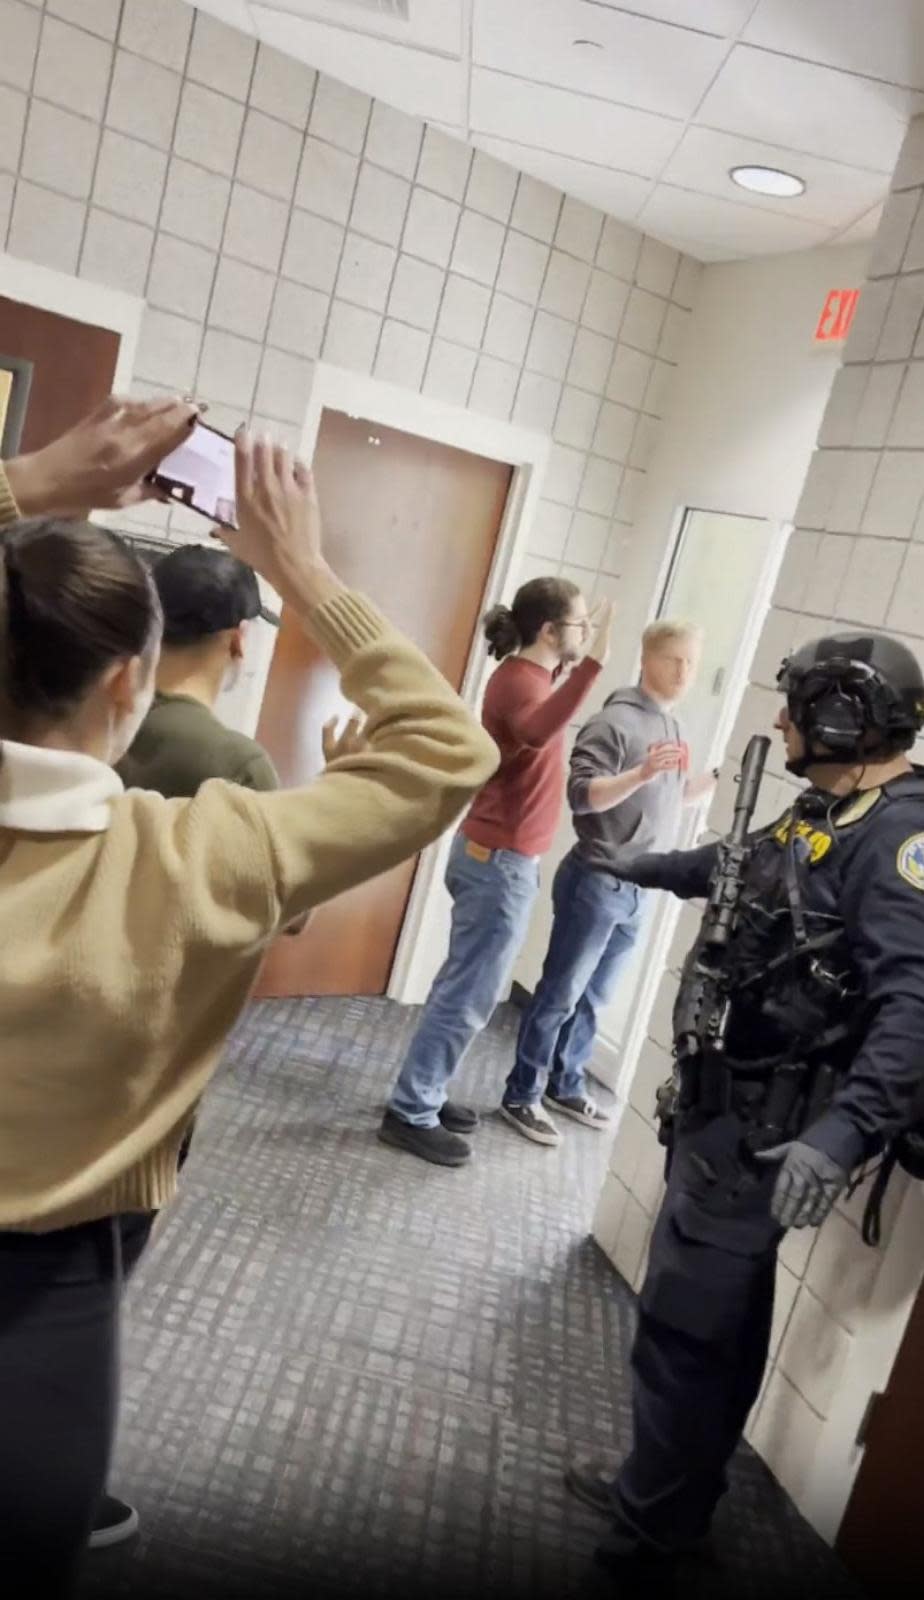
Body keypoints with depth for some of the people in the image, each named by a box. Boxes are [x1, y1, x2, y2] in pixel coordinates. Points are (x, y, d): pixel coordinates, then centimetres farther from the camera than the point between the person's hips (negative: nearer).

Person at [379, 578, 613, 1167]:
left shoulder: (531, 674, 10)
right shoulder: (519, 679, -19)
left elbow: (546, 722, 32)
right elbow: (539, 730, -43)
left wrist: (579, 662, 22)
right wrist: (593, 661, -47)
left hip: (499, 855, 10)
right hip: (502, 861, -10)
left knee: (468, 985, 16)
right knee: (472, 995, -3)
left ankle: (425, 1095, 27)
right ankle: (411, 1114, 7)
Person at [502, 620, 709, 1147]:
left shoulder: (674, 726, 12)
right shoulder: (617, 720, -13)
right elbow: (582, 795, -22)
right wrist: (642, 773, -33)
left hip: (637, 889, 8)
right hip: (596, 882, -8)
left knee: (594, 998, 17)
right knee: (561, 994, 1)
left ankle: (566, 1086, 31)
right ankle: (523, 1096, 12)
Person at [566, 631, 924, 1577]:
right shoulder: (819, 814, 10)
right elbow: (732, 868, 29)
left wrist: (843, 1129, -45)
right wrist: (632, 866, 44)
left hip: (763, 1127, -10)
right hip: (727, 1106, 10)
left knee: (684, 1322, 2)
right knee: (721, 1314, 22)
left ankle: (657, 1520, 23)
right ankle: (670, 1493, 39)